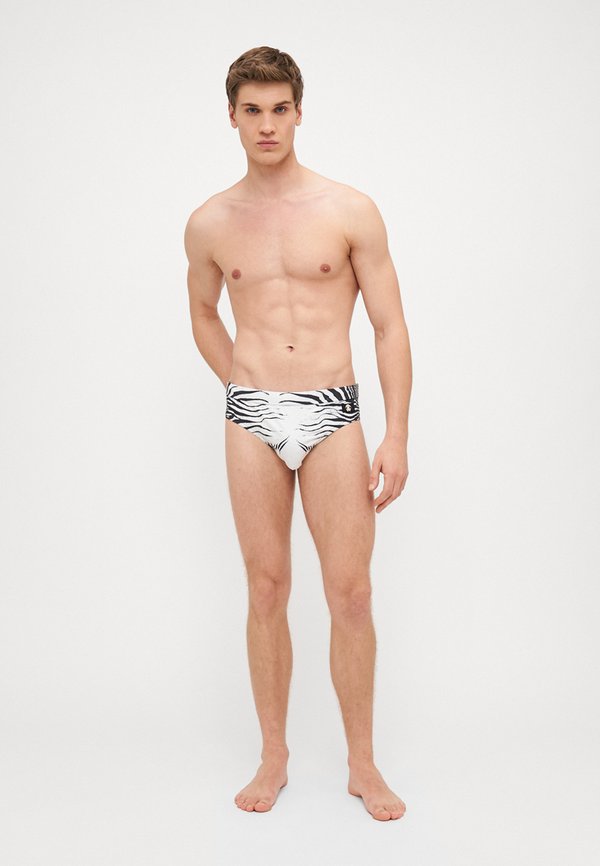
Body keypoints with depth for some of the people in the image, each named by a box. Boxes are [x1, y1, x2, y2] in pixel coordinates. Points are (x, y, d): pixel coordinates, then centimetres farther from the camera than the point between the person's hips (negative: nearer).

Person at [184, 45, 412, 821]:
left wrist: (397, 437, -6)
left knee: (350, 594, 1)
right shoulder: (208, 224, 5)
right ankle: (273, 758, 23)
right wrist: (244, 389, 13)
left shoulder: (351, 212, -1)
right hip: (251, 419, 2)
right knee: (266, 590, 8)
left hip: (332, 415, -1)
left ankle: (362, 765, 18)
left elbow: (390, 326, -1)